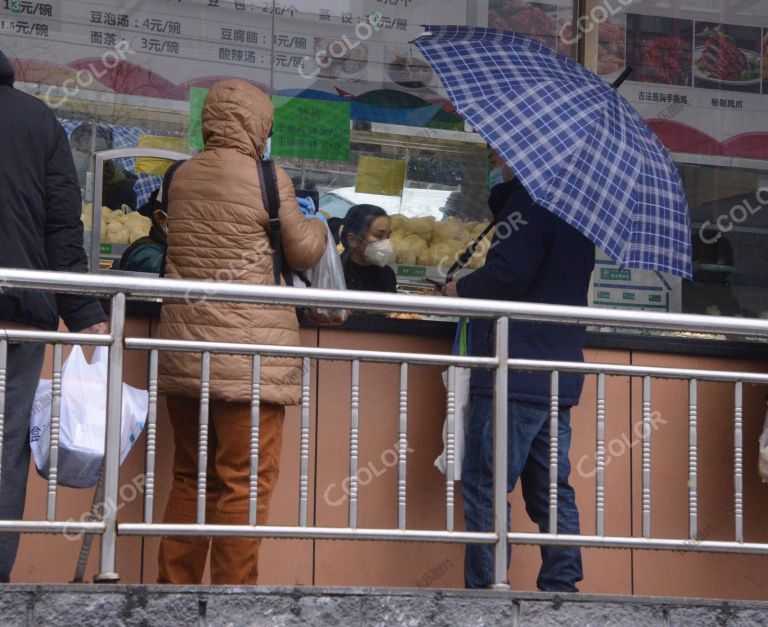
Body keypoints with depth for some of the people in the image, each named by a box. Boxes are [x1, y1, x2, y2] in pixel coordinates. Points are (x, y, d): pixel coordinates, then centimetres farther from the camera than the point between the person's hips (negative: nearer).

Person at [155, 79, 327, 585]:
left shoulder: (182, 176, 9)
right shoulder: (268, 178, -7)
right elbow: (303, 253, -1)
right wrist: (317, 225, 22)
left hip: (185, 349, 6)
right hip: (249, 351, -6)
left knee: (190, 477, 14)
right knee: (244, 483, -3)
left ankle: (174, 588, 16)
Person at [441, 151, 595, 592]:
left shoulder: (528, 201, -9)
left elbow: (510, 274, -20)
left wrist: (461, 289, -3)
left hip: (514, 372, -9)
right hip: (559, 378, 9)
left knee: (484, 489, -8)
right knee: (552, 490, 9)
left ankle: (483, 588, -10)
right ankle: (562, 585, 8)